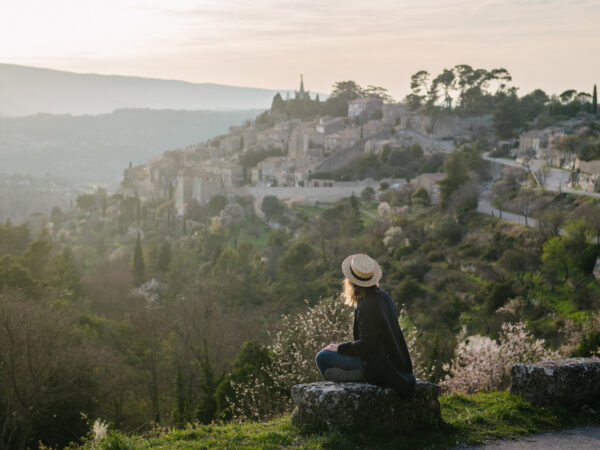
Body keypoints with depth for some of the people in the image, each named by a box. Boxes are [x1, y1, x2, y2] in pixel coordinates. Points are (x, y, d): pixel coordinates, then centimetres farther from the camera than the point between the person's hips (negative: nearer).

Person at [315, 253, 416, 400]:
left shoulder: (367, 306, -23)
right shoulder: (383, 296, 4)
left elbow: (365, 345, -20)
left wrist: (339, 348, -9)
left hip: (377, 364, -9)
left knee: (322, 357, -10)